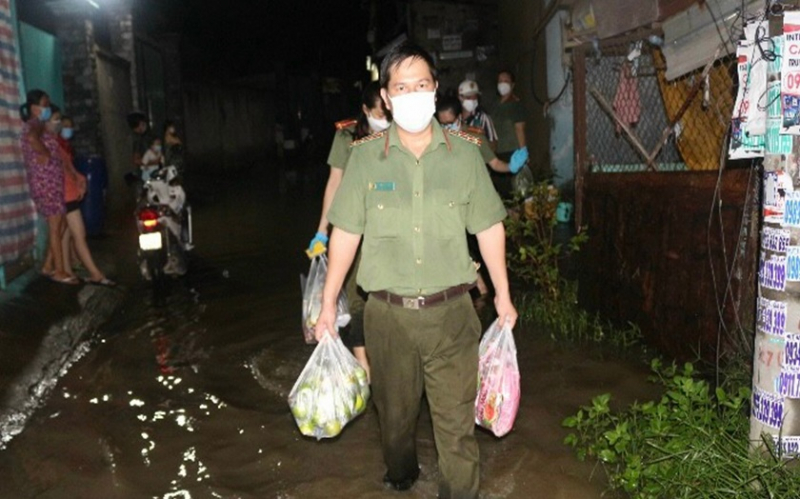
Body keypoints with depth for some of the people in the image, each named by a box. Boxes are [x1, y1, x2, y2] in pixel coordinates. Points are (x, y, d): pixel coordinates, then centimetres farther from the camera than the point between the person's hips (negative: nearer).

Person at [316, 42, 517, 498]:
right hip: (387, 312, 1)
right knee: (395, 412, 19)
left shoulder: (465, 152, 1)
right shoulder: (365, 156, -1)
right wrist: (329, 304, 4)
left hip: (451, 311, 0)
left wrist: (503, 294, 9)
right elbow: (346, 232, 3)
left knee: (457, 420, 5)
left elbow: (489, 227, 7)